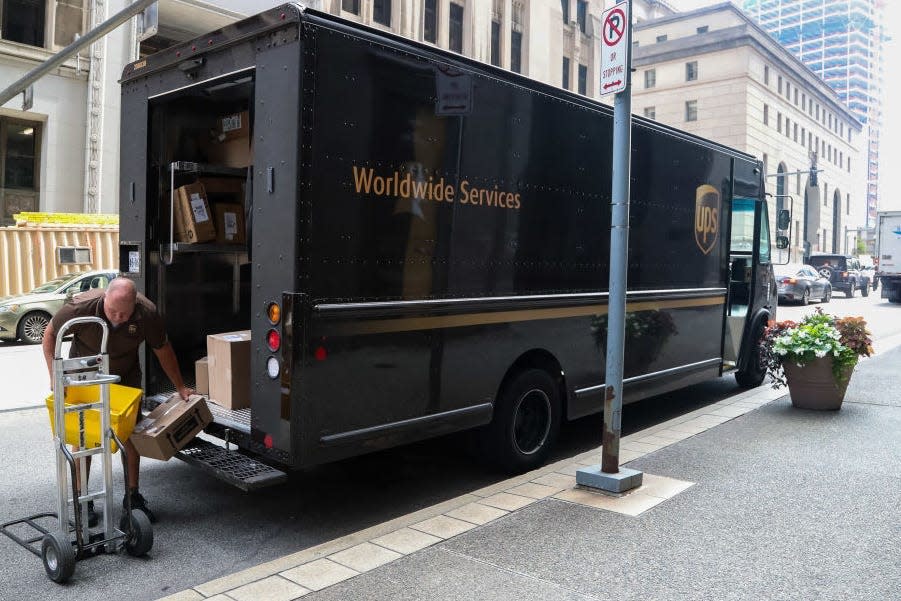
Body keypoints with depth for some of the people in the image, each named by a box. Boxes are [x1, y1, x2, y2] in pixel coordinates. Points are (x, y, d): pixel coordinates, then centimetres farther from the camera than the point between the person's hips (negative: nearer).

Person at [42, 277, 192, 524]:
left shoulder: (147, 313, -27)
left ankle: (132, 495, 15)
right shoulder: (80, 307, -32)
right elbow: (50, 334, -12)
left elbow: (162, 350, -10)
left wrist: (180, 387, -3)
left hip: (126, 376, 1)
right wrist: (54, 375, -19)